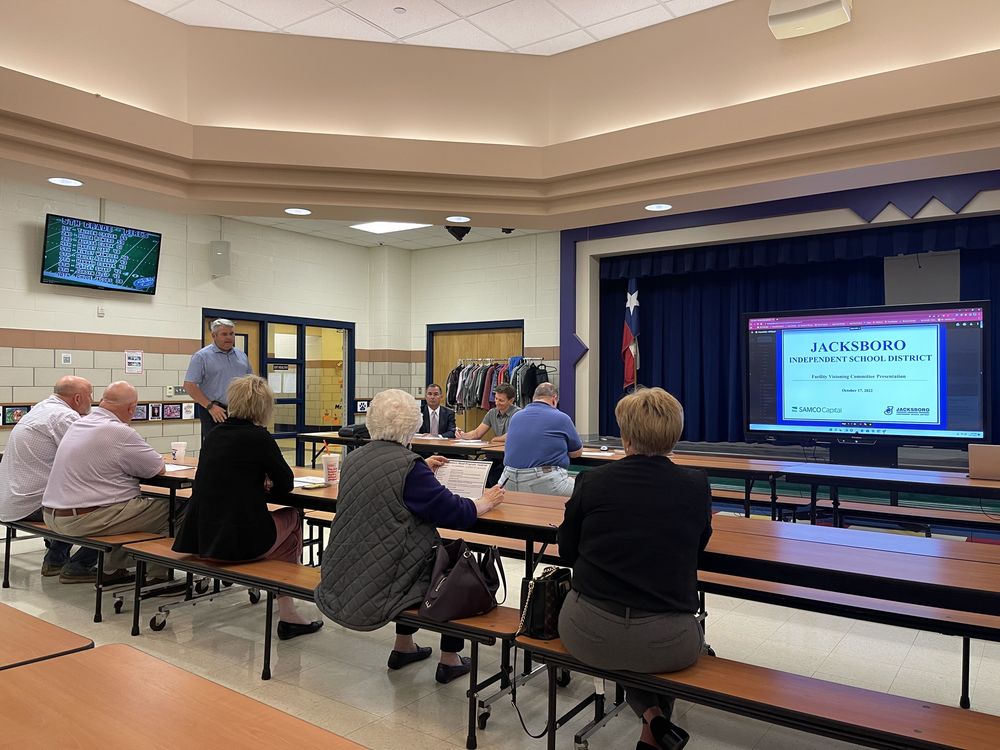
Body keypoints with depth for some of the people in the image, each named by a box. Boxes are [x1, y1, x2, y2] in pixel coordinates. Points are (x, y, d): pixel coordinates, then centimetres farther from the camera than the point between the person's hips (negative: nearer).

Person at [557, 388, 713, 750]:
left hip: (588, 635, 0)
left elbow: (567, 551, 8)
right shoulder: (697, 486, -4)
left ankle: (651, 715, 21)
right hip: (664, 645, 0)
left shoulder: (592, 481, -6)